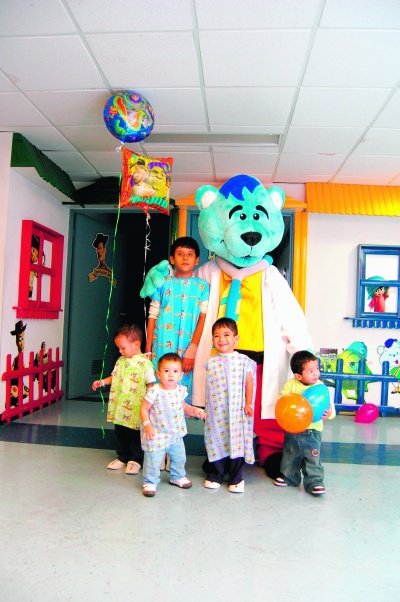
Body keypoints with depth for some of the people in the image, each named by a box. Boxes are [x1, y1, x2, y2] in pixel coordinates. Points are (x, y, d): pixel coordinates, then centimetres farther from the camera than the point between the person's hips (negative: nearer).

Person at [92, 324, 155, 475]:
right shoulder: (121, 360, 7)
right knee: (120, 433, 17)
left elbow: (150, 384, -11)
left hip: (135, 409, -6)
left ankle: (135, 460, 23)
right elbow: (114, 377, 18)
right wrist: (102, 382, 3)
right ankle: (122, 457, 34)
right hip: (119, 407, 7)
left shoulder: (144, 363, -14)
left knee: (135, 435, 6)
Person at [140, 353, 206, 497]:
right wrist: (147, 425, -22)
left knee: (179, 457, 21)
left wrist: (194, 410, -2)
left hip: (176, 434, 6)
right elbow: (144, 409, -12)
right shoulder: (154, 392, -21)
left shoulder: (181, 390, -4)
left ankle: (177, 477, 46)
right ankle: (150, 482, 26)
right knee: (153, 460, 3)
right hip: (156, 435, -5)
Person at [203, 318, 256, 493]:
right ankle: (214, 476, 27)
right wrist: (205, 408, 6)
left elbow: (249, 383, 1)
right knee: (216, 441, 9)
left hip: (237, 410, -1)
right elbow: (207, 387, 7)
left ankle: (236, 479, 21)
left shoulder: (243, 360, -2)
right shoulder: (211, 363, 3)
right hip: (216, 411, 1)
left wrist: (248, 403, -2)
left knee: (237, 442, 5)